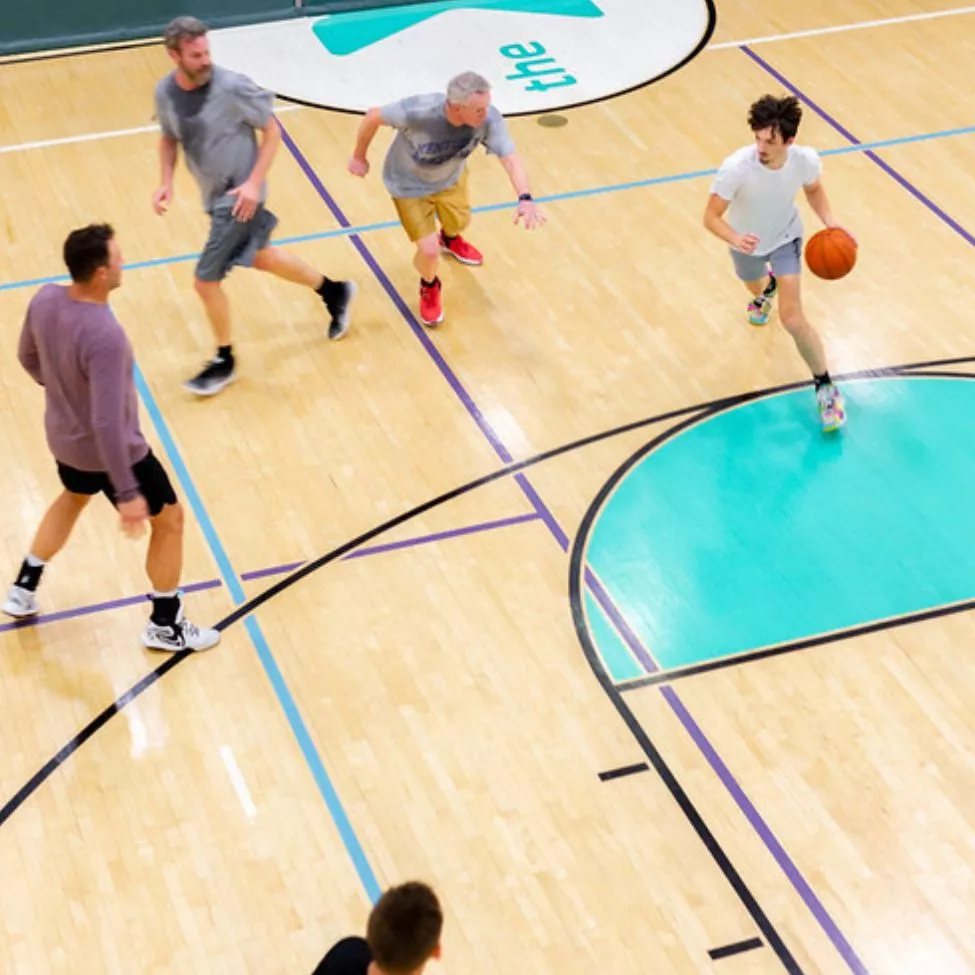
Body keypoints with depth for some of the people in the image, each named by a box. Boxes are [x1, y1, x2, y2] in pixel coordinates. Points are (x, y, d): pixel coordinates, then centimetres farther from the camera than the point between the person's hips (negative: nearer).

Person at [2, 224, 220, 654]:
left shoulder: (44, 300, -15)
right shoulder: (105, 336, -38)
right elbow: (107, 424, -35)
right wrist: (127, 493, -28)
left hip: (63, 439, 7)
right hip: (112, 450, -7)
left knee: (73, 498, 38)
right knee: (169, 519, 16)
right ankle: (165, 625, 29)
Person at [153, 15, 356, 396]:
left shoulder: (233, 87, -25)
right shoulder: (165, 93, -7)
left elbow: (272, 130, -14)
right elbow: (169, 138, 11)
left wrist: (254, 183, -20)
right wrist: (166, 183, -4)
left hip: (240, 195, -7)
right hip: (214, 195, 7)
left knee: (206, 280, -4)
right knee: (260, 258, 24)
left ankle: (224, 362, 18)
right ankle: (334, 291, 45)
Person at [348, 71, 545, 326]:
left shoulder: (489, 118, -36)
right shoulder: (418, 112, -42)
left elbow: (510, 158, -43)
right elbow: (373, 117, -25)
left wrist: (525, 199, -61)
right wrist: (359, 157, -9)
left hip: (450, 178, 4)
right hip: (410, 184, -4)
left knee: (459, 222, 29)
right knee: (429, 250, -9)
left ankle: (450, 239, 71)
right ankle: (429, 288, 30)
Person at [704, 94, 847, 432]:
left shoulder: (806, 159, -31)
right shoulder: (736, 167, -40)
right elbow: (711, 217, -32)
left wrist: (828, 220, -22)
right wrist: (736, 239, -52)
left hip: (785, 237, -1)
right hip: (747, 241, 1)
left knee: (792, 318, -14)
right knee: (755, 289, 33)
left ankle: (825, 387, 5)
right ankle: (768, 286, 74)